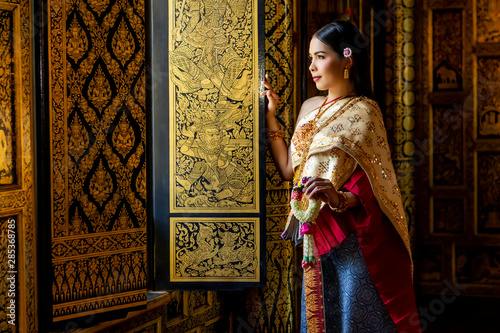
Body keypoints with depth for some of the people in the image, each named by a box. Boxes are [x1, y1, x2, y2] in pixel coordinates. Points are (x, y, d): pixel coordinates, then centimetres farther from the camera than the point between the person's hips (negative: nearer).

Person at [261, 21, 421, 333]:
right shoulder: (310, 107, 13)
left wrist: (341, 199, -33)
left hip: (355, 236, -6)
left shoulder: (363, 111, -7)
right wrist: (270, 114, 11)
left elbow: (369, 184, -12)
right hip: (316, 234, 6)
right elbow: (289, 168, 11)